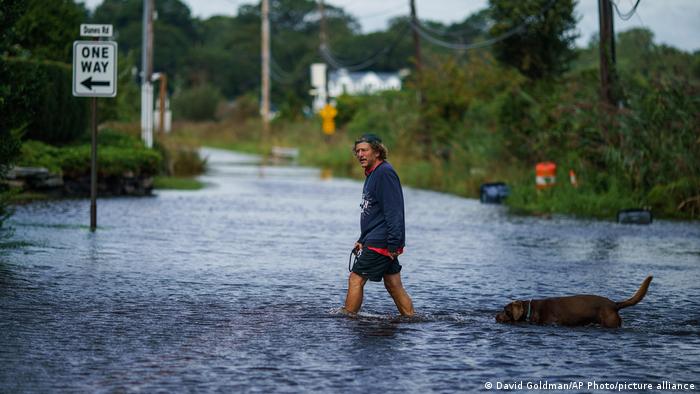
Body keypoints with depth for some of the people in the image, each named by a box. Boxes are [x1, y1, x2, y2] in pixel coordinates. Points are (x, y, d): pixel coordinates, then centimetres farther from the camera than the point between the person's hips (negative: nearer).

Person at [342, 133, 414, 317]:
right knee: (394, 285, 9)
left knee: (356, 279, -7)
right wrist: (362, 240, 22)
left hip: (381, 242, -10)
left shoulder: (385, 173, -14)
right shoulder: (372, 173, 19)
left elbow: (394, 211, -20)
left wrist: (393, 243, -23)